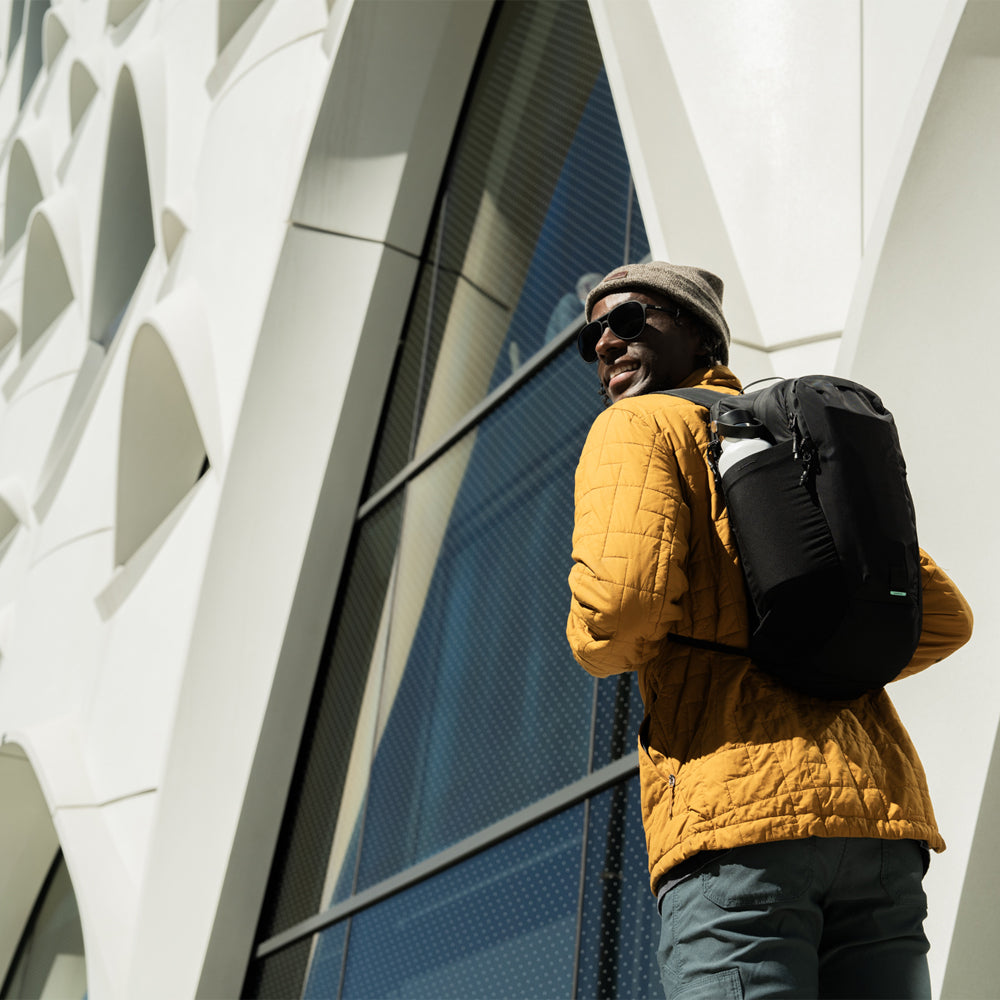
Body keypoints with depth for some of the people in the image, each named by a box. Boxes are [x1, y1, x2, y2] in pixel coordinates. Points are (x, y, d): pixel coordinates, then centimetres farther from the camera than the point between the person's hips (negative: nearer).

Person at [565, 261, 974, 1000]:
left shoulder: (640, 425, 8)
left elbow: (621, 600, -12)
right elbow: (945, 619, 23)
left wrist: (602, 648, 10)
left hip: (734, 811, -7)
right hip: (880, 806, 7)